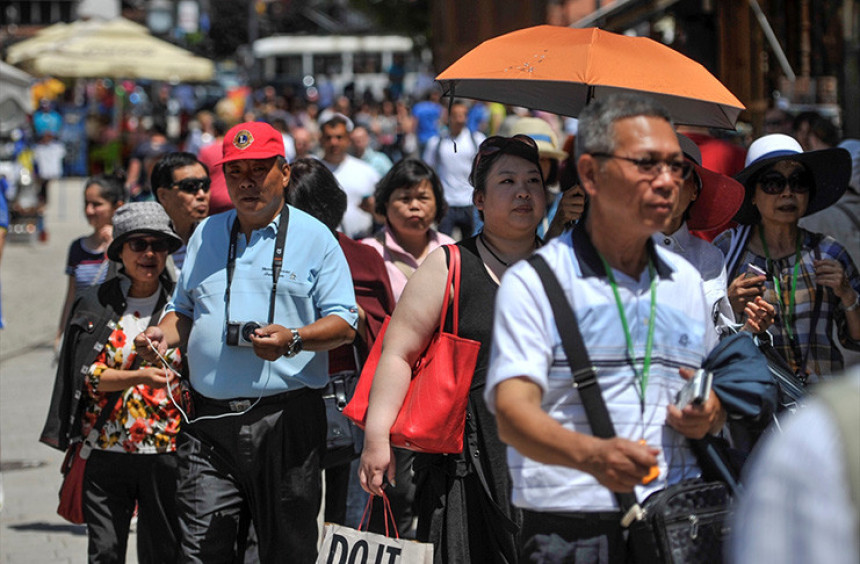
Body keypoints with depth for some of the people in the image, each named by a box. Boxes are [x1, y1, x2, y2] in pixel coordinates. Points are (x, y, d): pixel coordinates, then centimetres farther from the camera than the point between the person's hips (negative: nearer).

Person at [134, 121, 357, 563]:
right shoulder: (205, 236, 18)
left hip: (286, 420, -3)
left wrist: (293, 340, -20)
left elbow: (344, 323, -1)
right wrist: (163, 334, 3)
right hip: (210, 419, 3)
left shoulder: (314, 238, 4)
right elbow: (184, 310, 26)